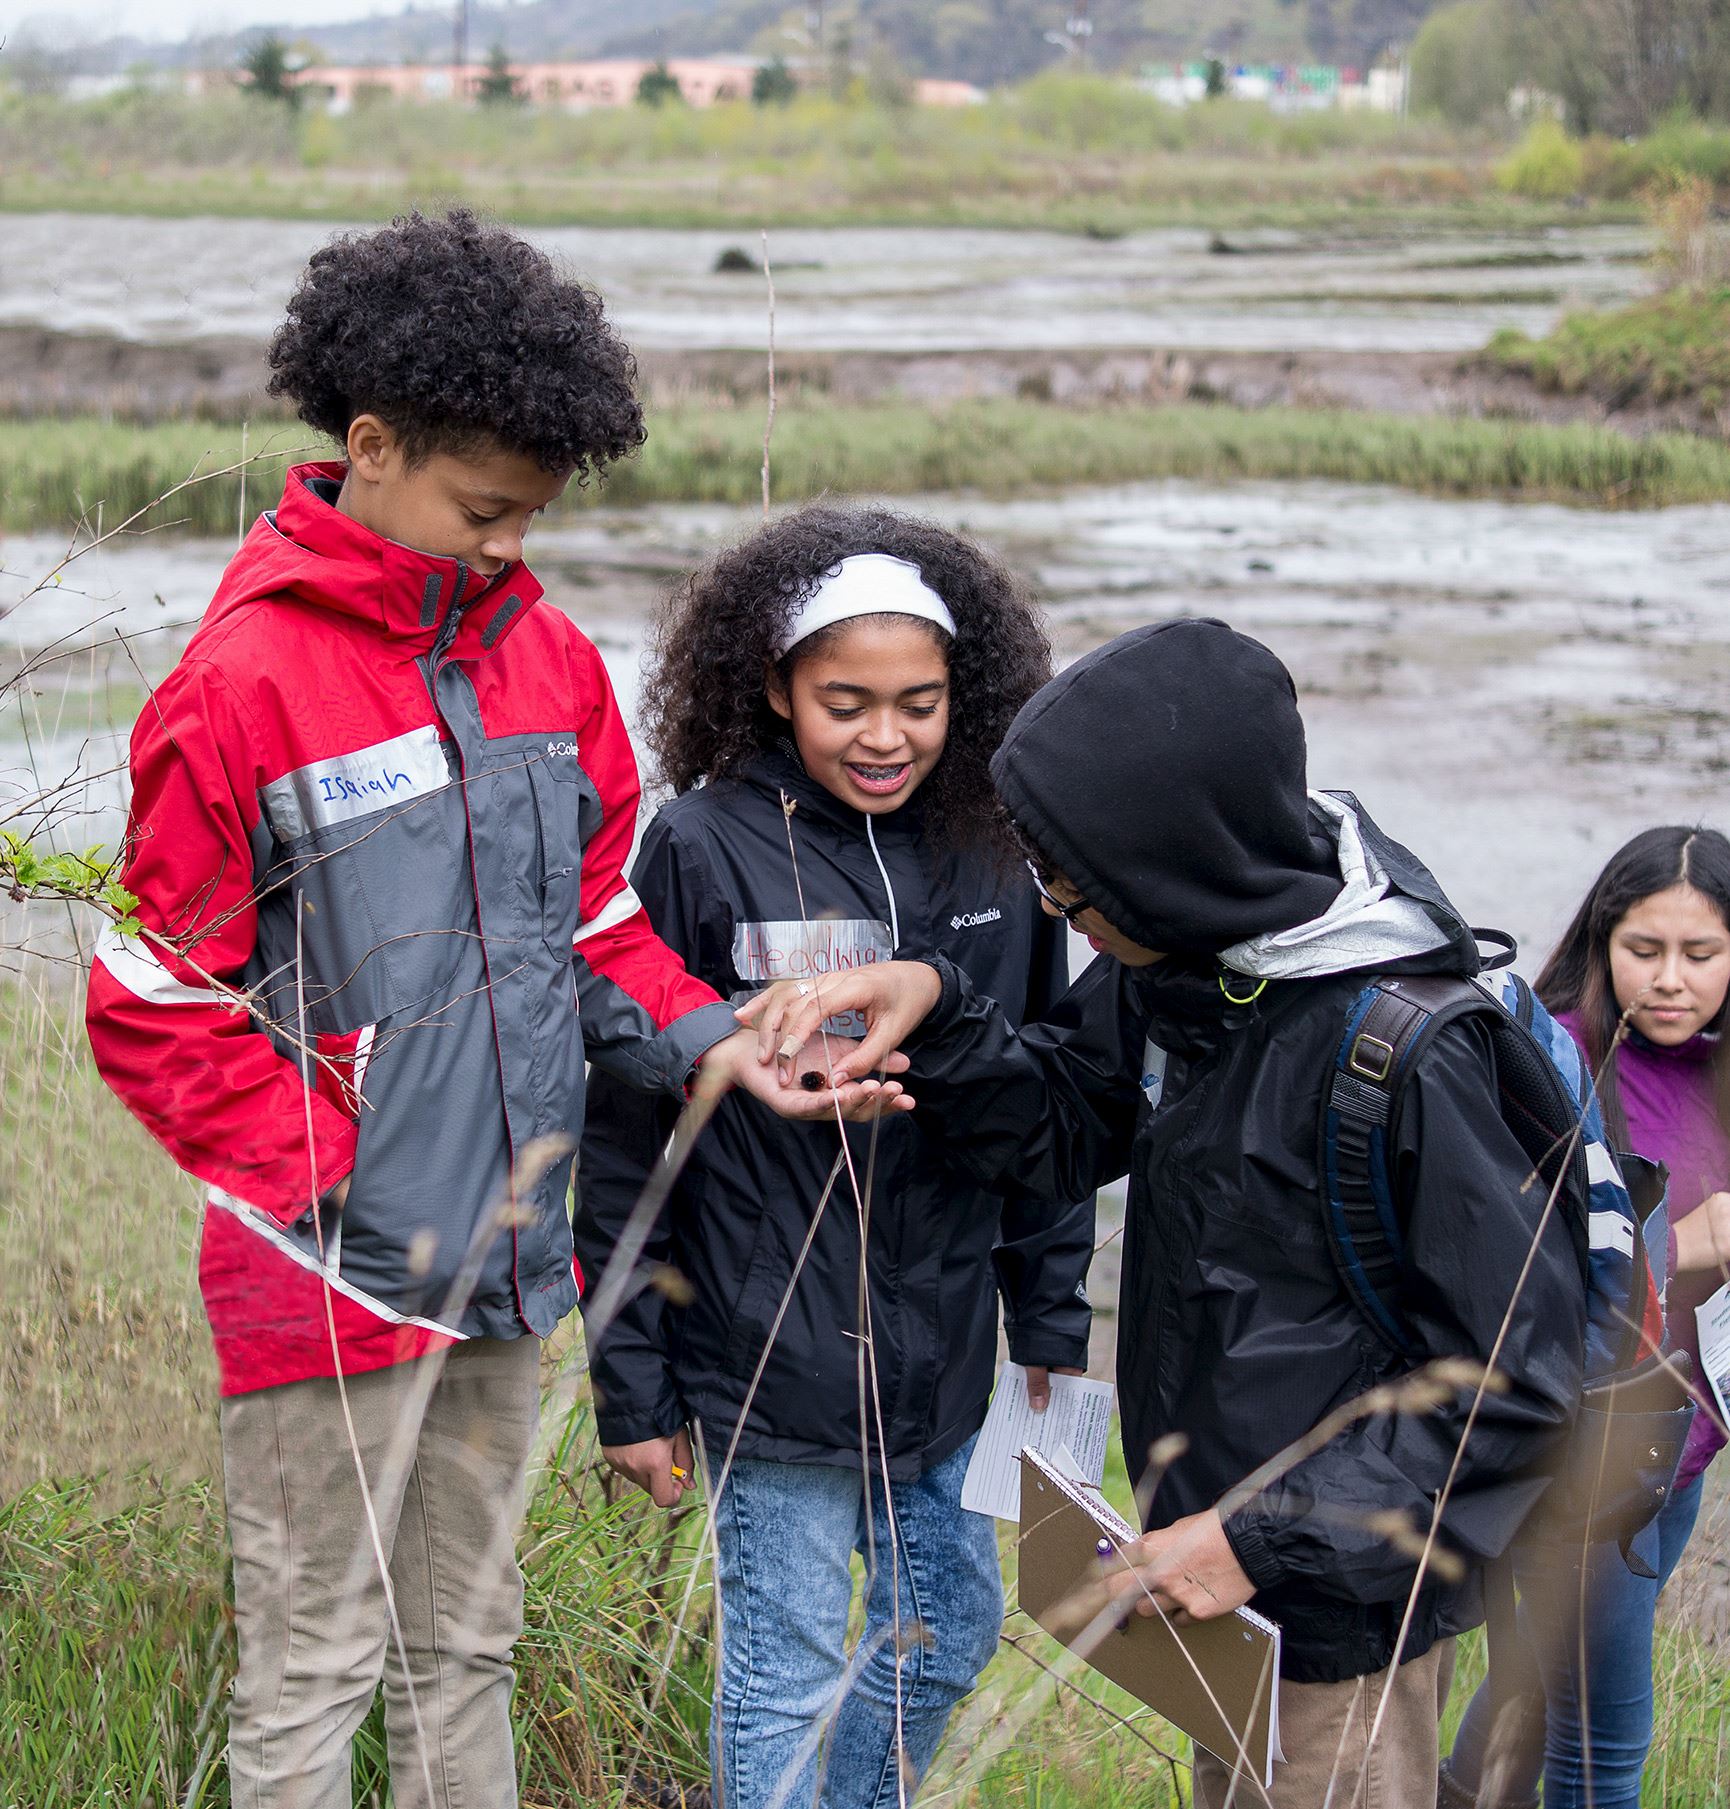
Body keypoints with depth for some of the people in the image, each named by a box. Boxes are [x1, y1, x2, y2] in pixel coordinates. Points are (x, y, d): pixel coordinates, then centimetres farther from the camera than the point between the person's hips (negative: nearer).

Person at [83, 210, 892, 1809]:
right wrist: (331, 1186, -14)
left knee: (466, 1650, 17)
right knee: (311, 1678, 3)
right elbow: (156, 1008, -9)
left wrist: (699, 1040, -3)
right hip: (335, 1283, -6)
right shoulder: (245, 684, -12)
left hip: (508, 1263, 6)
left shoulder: (546, 657, 7)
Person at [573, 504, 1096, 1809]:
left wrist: (1052, 1320, 12)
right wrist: (632, 1382, -7)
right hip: (775, 1351, -5)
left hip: (946, 1354, 5)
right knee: (792, 1676, 5)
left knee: (950, 1632, 18)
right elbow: (629, 1135, -8)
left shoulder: (990, 852, 2)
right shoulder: (702, 853, -12)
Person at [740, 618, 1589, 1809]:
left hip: (1347, 1602, -8)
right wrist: (935, 1007, -11)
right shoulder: (1188, 963, -6)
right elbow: (1056, 1125, 9)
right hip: (1228, 1544, 8)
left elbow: (1518, 1380, -23)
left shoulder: (1406, 1054, -28)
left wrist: (1264, 1537, -21)